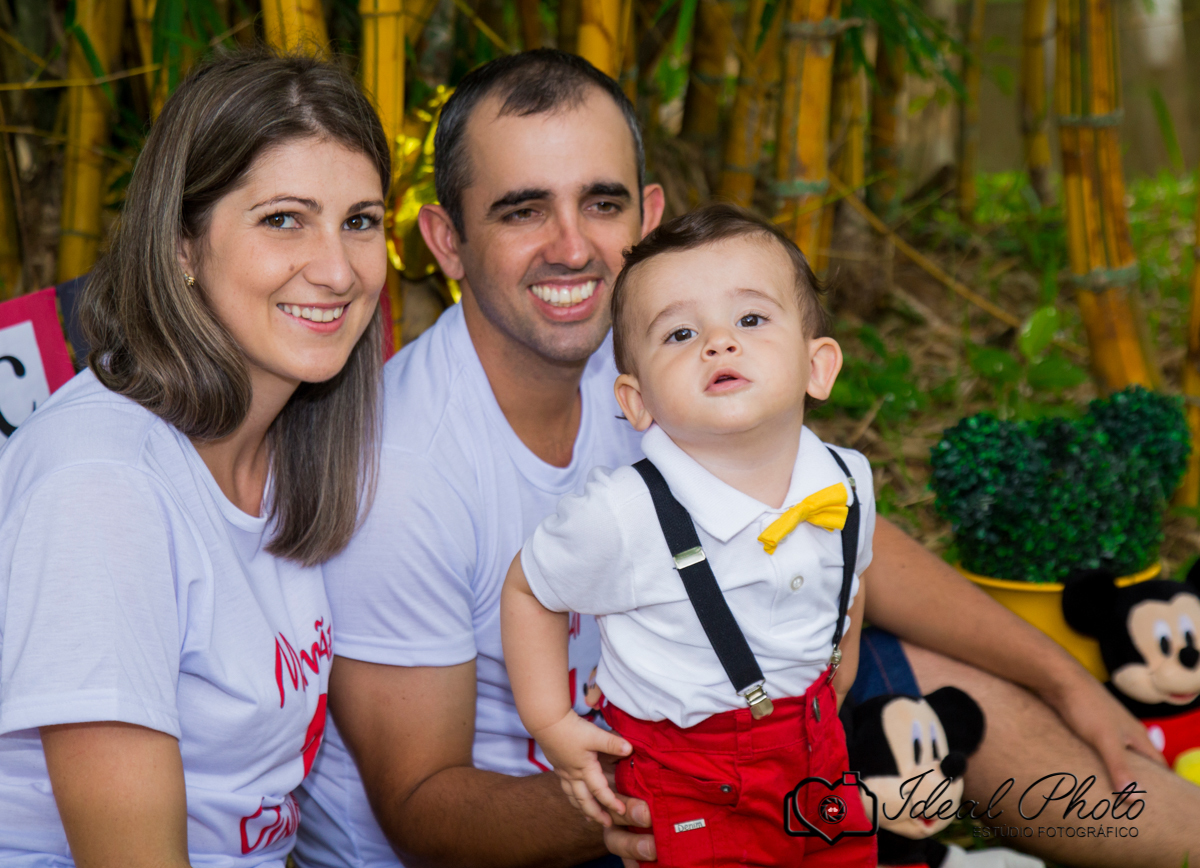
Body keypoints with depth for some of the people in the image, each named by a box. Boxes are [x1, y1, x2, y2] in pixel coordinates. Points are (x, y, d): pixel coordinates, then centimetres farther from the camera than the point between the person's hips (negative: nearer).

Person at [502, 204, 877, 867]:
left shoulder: (846, 484, -10)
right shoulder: (619, 516, -26)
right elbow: (528, 590, -7)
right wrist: (551, 724, -7)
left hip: (817, 758, 5)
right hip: (688, 792, -4)